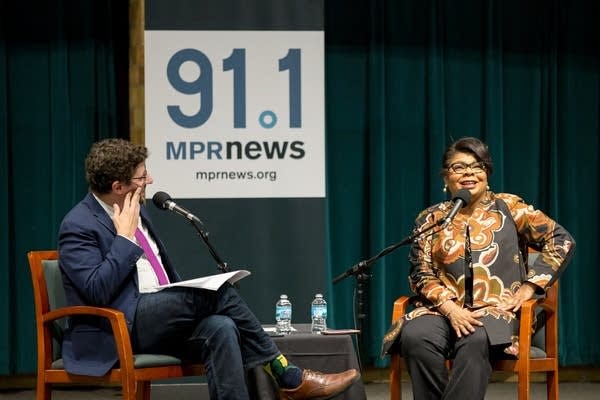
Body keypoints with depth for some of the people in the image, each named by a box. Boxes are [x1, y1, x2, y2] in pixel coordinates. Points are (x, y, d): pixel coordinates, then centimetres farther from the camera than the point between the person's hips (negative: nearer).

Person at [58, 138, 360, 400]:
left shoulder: (136, 210, 15)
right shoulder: (78, 226, -11)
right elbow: (98, 292, -23)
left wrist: (184, 306, 7)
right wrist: (125, 236, -17)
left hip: (158, 321, 8)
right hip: (119, 329, -8)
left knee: (220, 328, -24)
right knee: (219, 291, -22)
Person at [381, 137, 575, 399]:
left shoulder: (508, 208, 9)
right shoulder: (430, 220, 13)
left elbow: (561, 240, 7)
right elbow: (422, 274, 7)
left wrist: (529, 286, -2)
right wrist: (451, 309, -12)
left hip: (499, 310, -2)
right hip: (445, 309, 2)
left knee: (475, 341, -38)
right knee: (414, 336, -32)